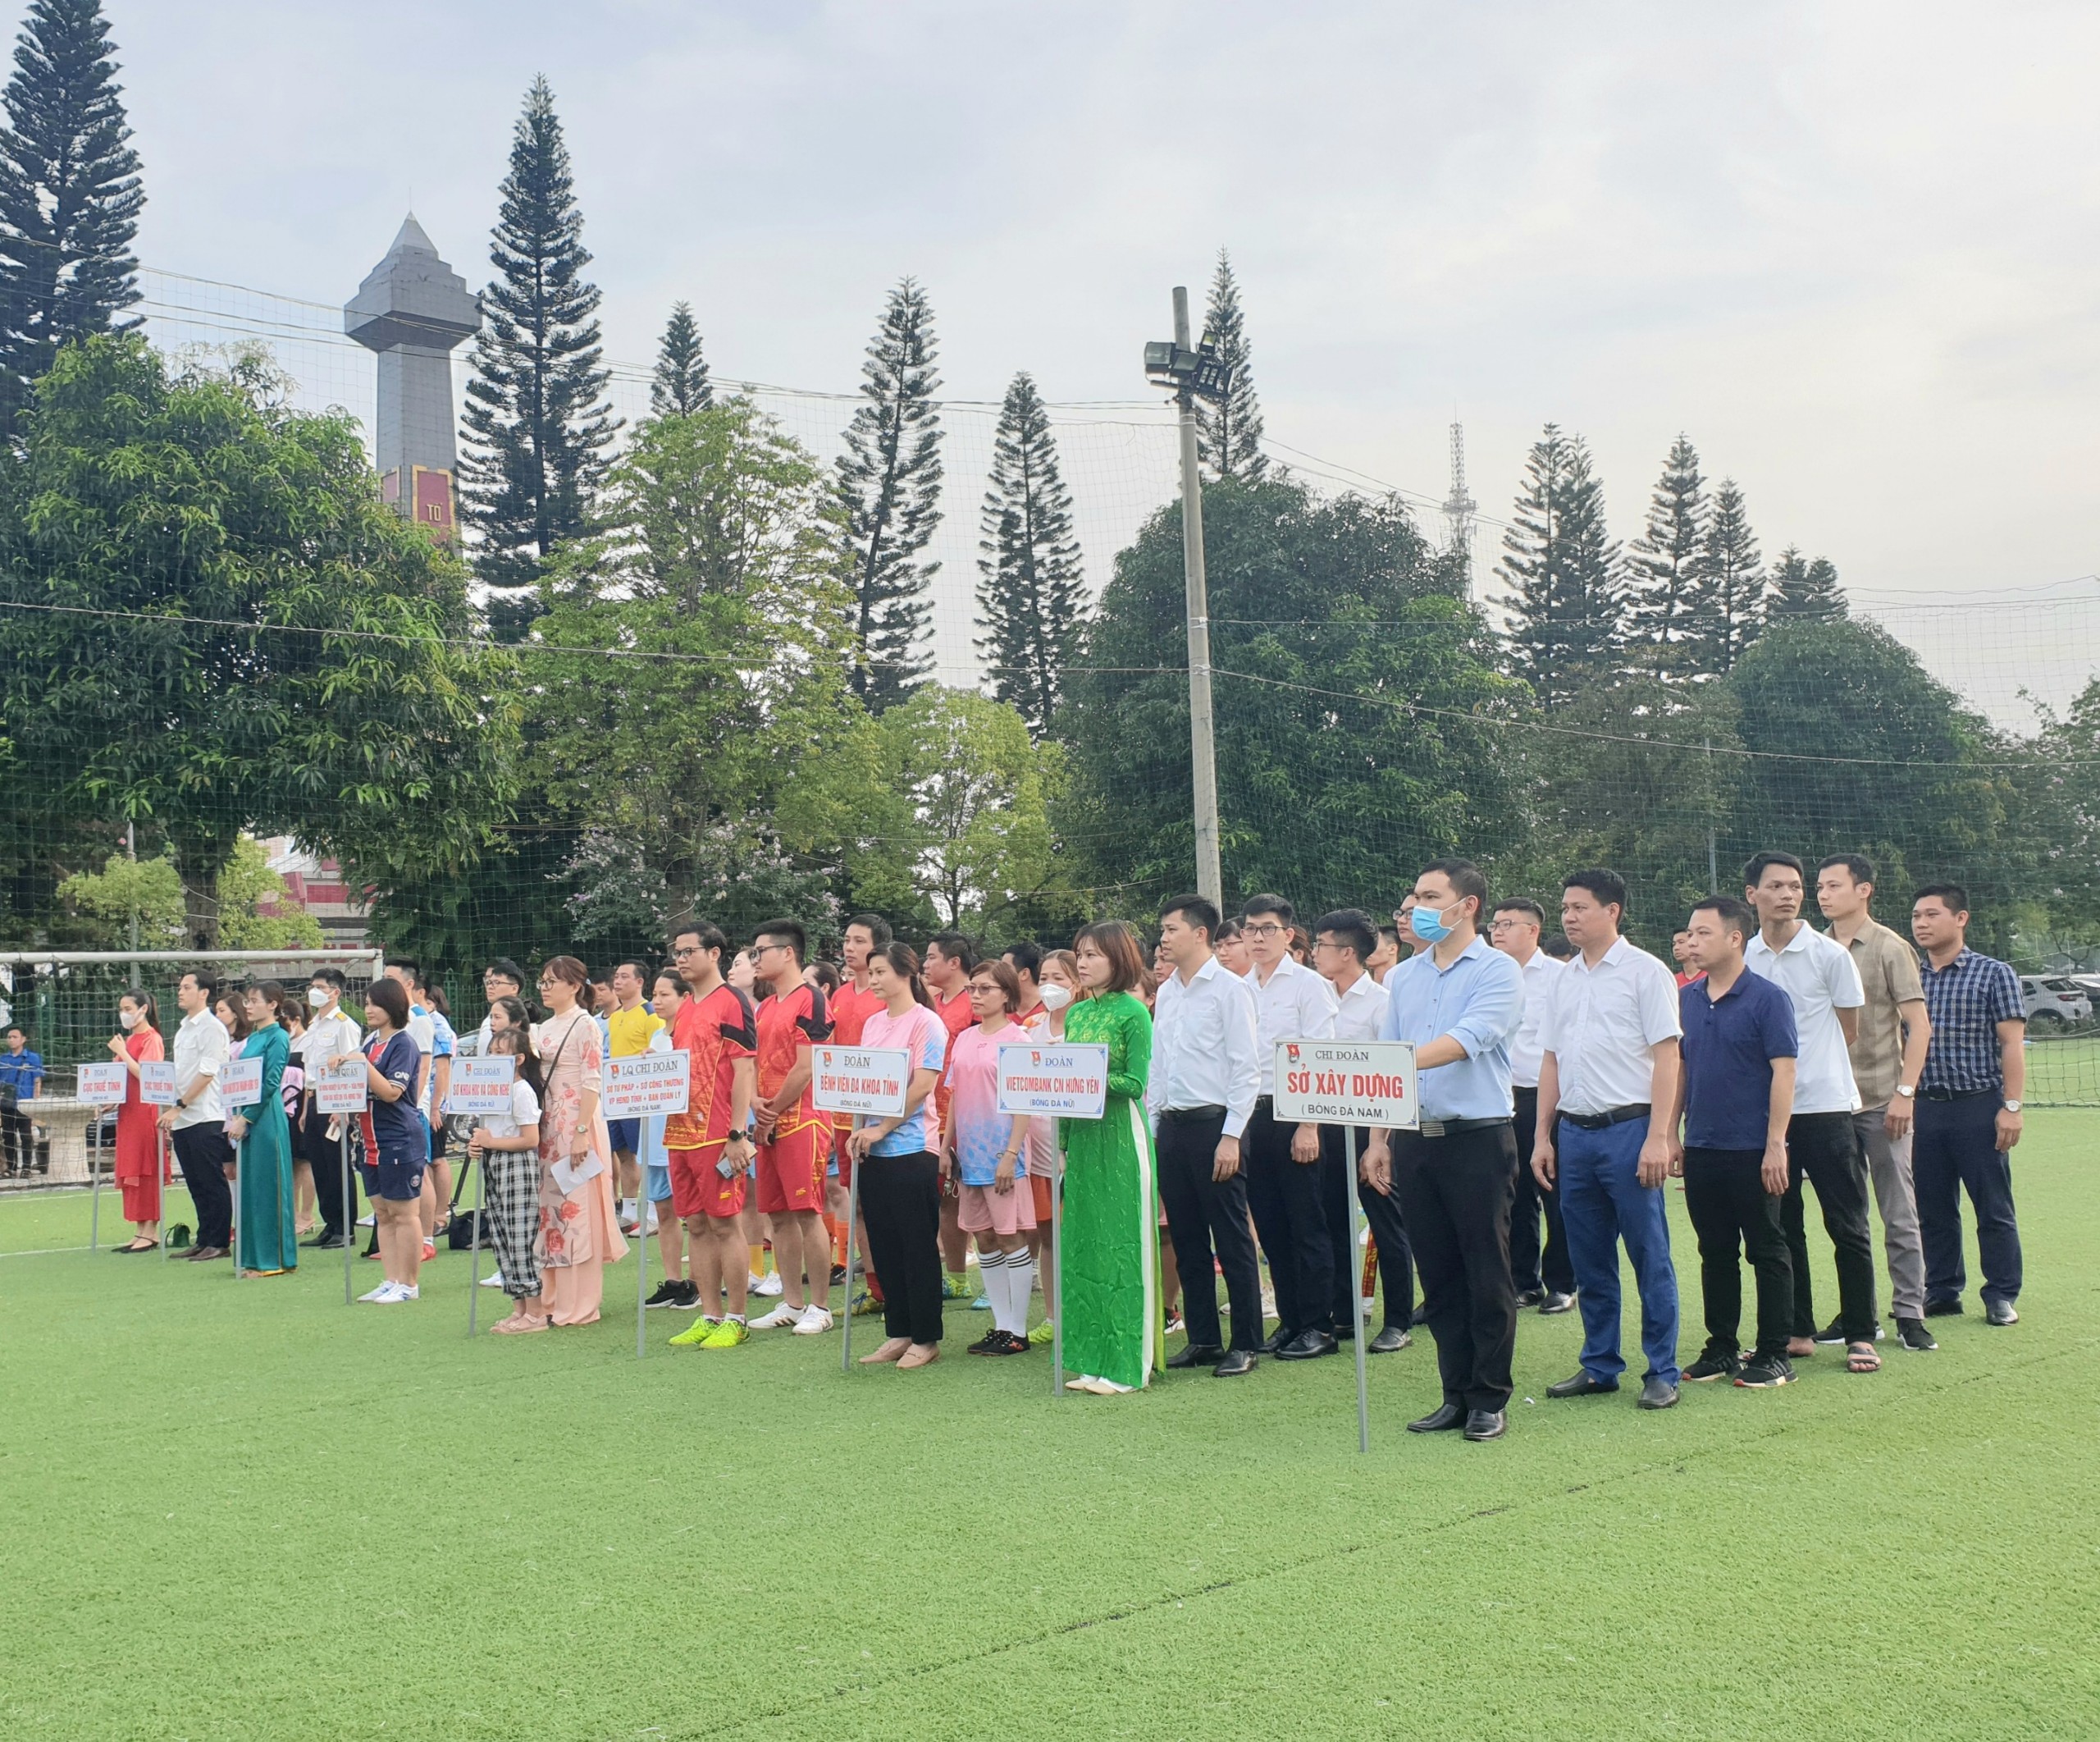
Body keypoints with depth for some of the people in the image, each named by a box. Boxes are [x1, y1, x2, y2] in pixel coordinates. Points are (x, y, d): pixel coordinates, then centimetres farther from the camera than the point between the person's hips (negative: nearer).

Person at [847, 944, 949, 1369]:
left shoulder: (926, 1023, -8)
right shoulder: (872, 1023, 13)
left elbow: (922, 1086, -14)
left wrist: (882, 1128, -13)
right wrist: (859, 1128, 1)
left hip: (912, 1147, -7)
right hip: (874, 1150, 7)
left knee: (918, 1247, 0)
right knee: (884, 1245, 10)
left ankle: (926, 1339, 8)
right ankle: (897, 1333, 19)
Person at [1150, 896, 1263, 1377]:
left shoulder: (1229, 989, -7)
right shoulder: (1167, 992, 13)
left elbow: (1246, 1068, -11)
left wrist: (1231, 1136, -15)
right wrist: (1150, 1127, 12)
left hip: (1212, 1123, -7)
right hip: (1171, 1126, 7)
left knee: (1232, 1239, -1)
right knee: (1187, 1239, 11)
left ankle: (1245, 1343, 7)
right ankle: (1202, 1338, 20)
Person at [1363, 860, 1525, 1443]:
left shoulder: (1497, 971, -5)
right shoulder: (1402, 978, 13)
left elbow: (1466, 1040, -20)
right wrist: (1378, 1139, 10)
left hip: (1479, 1138, -6)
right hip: (1415, 1141, 6)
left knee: (1487, 1276, 0)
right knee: (1437, 1276, 10)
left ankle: (1491, 1400, 11)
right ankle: (1456, 1394, 20)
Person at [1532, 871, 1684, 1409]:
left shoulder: (1645, 972, -4)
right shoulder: (1565, 978, 13)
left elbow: (1666, 1057, -9)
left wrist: (1657, 1138, -15)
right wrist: (1543, 1136, 11)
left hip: (1628, 1128, -6)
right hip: (1573, 1132, 6)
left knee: (1649, 1257, 0)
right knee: (1589, 1261, 11)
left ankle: (1662, 1372, 9)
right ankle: (1599, 1366, 21)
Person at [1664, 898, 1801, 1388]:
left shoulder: (1767, 998, -9)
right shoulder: (1686, 999, 7)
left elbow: (1783, 1072, -12)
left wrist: (1775, 1146, -16)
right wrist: (1672, 1133, 9)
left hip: (1752, 1151, -6)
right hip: (1701, 1148, 6)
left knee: (1767, 1252, 4)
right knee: (1715, 1252, 13)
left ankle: (1773, 1355, 13)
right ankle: (1721, 1348, 23)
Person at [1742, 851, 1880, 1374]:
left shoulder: (1830, 954, -3)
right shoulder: (1742, 960, 5)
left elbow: (1848, 1032, 6)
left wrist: (1812, 1071, 10)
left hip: (1826, 1106, -3)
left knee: (1848, 1227, 0)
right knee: (1783, 1228, 10)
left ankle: (1860, 1336, 9)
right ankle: (1797, 1332, 19)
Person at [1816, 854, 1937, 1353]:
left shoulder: (1890, 948, -4)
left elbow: (1918, 1025, -6)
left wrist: (1905, 1092, -13)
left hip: (1881, 1102, -4)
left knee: (1899, 1215, 2)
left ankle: (1910, 1314, 9)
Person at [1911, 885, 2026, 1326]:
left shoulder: (1993, 974, -1)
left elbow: (2012, 1042, -5)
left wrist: (2011, 1106, -12)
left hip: (1979, 1106, -4)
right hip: (1924, 1108, 4)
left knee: (1994, 1209, 2)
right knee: (1933, 1210, 9)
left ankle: (2001, 1296, 12)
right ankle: (1942, 1292, 20)